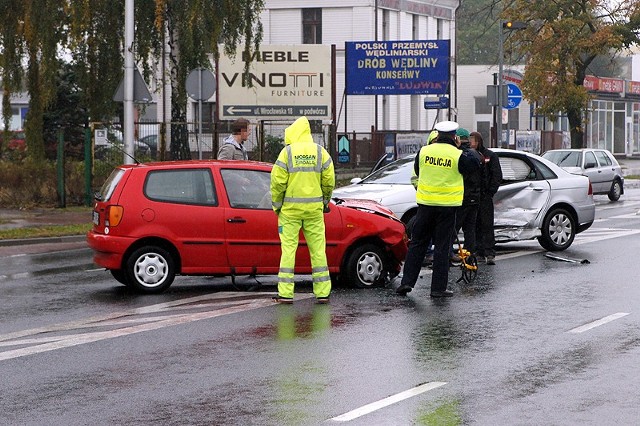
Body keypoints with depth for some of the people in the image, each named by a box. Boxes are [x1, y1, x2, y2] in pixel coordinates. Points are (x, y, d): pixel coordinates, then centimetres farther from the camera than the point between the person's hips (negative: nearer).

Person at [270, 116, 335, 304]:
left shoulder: (287, 152, -5)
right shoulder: (321, 152, 3)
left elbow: (278, 182, -7)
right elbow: (329, 181, 4)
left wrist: (277, 205, 5)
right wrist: (324, 201, 18)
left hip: (290, 208, -2)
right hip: (314, 208, 2)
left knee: (288, 248, 1)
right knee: (318, 249, 7)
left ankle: (286, 293, -1)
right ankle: (322, 292, 8)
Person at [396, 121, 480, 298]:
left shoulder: (424, 151, 1)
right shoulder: (458, 155, -10)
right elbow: (474, 166, 5)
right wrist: (466, 152, 13)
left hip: (426, 204, 3)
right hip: (447, 206, -2)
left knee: (417, 244, 11)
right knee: (442, 247, 3)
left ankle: (407, 281, 6)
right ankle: (438, 287, 3)